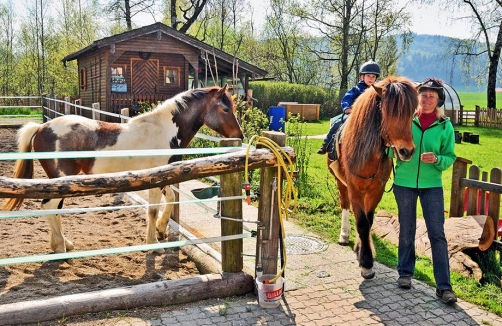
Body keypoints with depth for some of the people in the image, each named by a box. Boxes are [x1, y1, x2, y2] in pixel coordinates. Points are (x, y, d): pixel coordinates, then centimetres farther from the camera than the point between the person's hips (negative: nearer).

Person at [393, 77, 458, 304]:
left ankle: (444, 286, 6)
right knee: (407, 231, 12)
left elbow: (450, 157, 0)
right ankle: (405, 273, 30)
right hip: (404, 182, 1)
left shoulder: (445, 126, -2)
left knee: (437, 234, -2)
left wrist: (437, 159, -20)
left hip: (432, 185, 0)